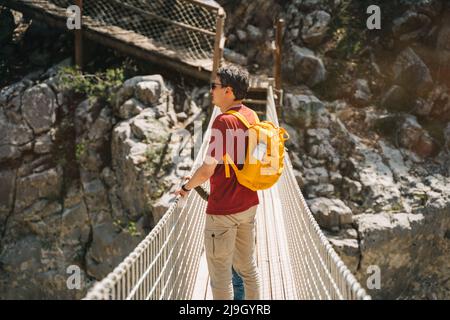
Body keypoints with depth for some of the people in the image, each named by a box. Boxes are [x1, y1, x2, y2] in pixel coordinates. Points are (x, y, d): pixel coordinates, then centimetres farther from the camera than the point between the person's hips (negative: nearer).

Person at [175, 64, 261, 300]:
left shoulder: (223, 122, -21)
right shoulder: (251, 117, 5)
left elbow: (208, 168, -25)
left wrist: (186, 187, -9)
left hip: (223, 209, -8)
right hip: (248, 203, 9)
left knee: (220, 274, 3)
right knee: (247, 266, 19)